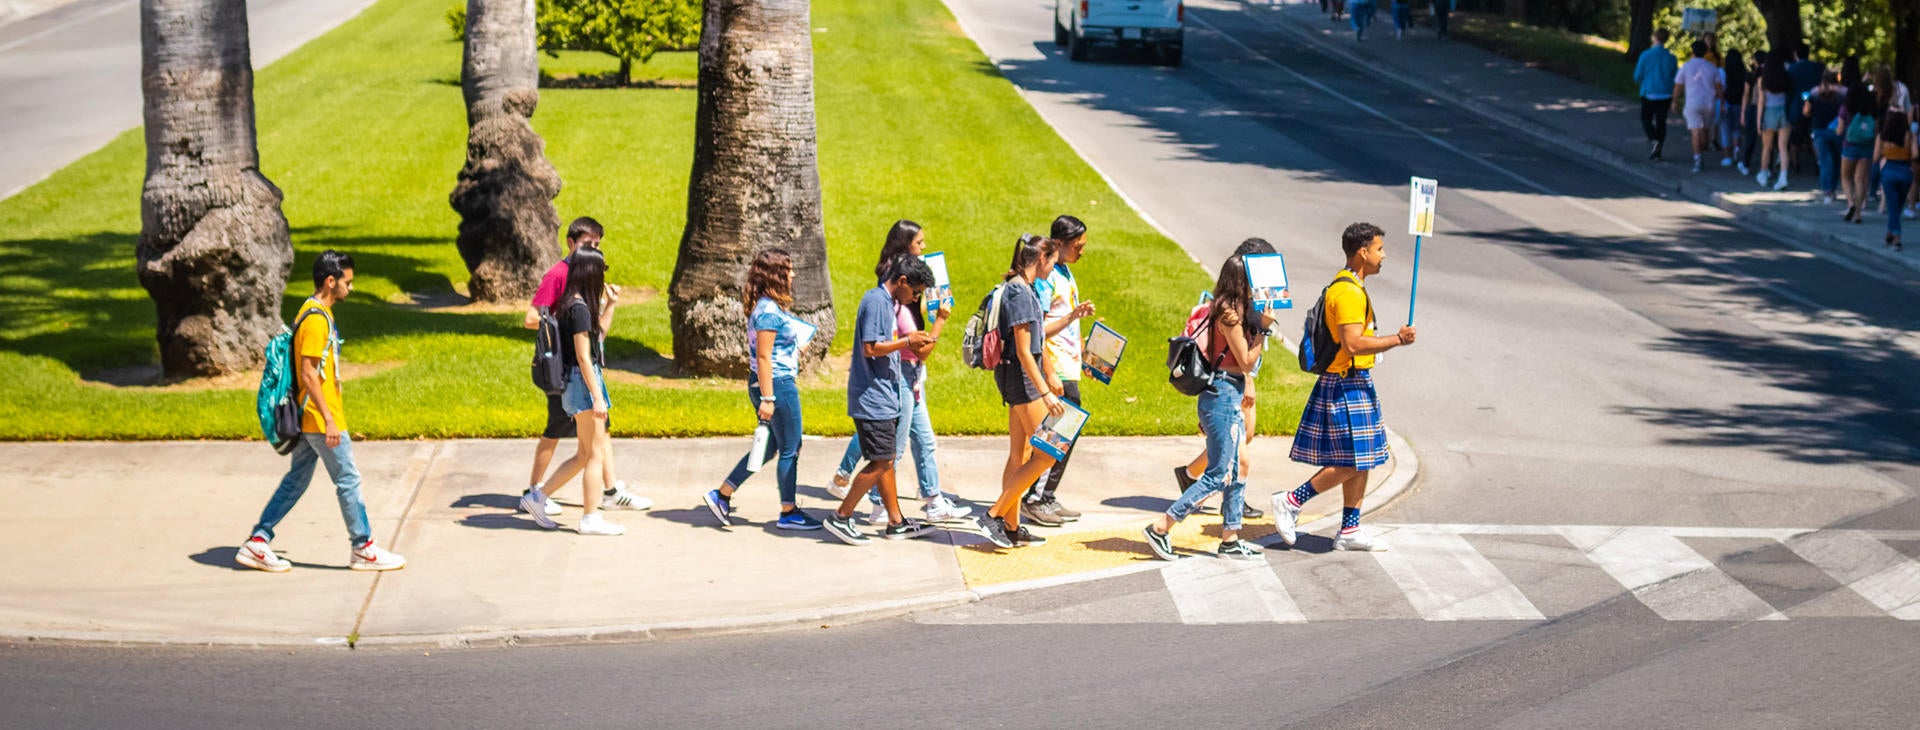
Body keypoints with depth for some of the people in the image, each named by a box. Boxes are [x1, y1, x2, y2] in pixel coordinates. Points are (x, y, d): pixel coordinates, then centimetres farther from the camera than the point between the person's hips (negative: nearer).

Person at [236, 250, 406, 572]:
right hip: (321, 420, -10)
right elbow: (308, 373, -22)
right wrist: (329, 419, -23)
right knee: (348, 480, 1)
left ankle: (258, 542, 12)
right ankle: (362, 549, 11)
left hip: (308, 419, 10)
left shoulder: (314, 313, 13)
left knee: (296, 480, 13)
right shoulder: (317, 319, -18)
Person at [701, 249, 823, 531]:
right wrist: (767, 399, -22)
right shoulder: (769, 311, -19)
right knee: (790, 450, 2)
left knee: (769, 448, 17)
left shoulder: (766, 306, 11)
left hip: (775, 384, 10)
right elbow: (763, 357, -21)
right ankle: (789, 513, 13)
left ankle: (722, 495, 18)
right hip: (777, 383, -10)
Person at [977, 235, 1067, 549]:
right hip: (1020, 375, -10)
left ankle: (1011, 527, 17)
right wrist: (1045, 393, -22)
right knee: (1045, 454, -8)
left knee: (1020, 456, 12)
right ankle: (994, 516, -6)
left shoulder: (1023, 288, 13)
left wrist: (1050, 374, 33)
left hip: (1021, 375, 10)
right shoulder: (1020, 293, -18)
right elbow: (1023, 351, -21)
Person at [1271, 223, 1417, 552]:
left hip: (1356, 385, 11)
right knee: (1350, 463, -7)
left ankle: (1349, 531, 14)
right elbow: (1352, 344, -26)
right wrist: (1396, 340, -19)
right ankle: (1291, 502, 3)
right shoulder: (1348, 292, -19)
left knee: (1362, 461, 11)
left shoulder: (1351, 287, 15)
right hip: (1346, 386, -11)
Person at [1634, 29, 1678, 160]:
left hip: (1649, 94, -3)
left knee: (1646, 119, 11)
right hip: (1665, 95, 3)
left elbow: (1637, 77, -5)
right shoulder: (1671, 57, -1)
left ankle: (1654, 140, -16)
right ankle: (1657, 152, 13)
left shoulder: (1646, 55, -10)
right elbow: (1675, 79, 3)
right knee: (1661, 121, 11)